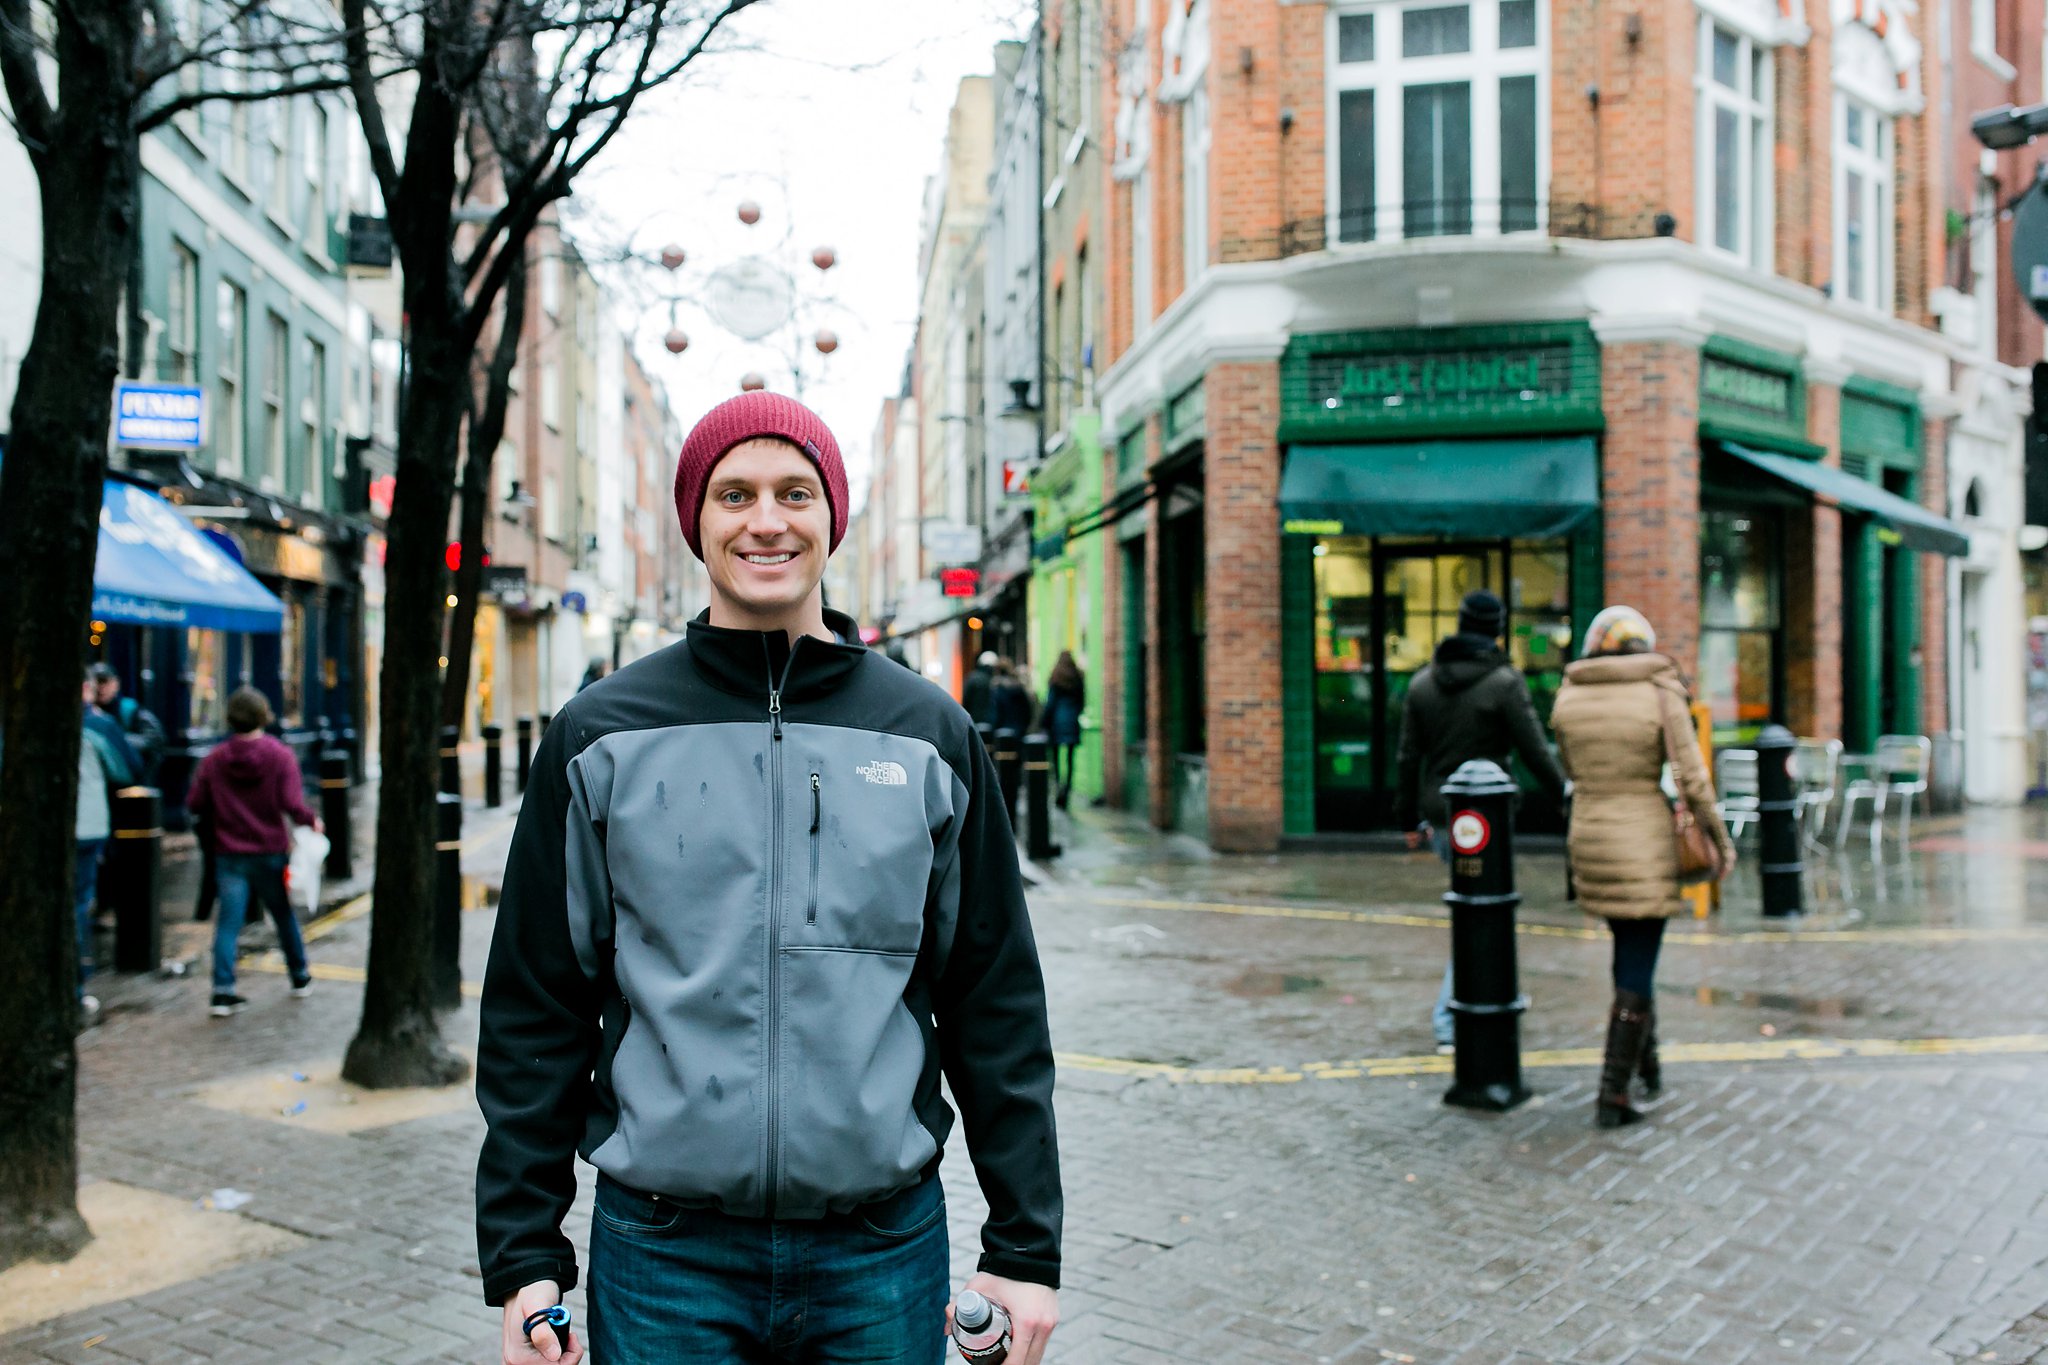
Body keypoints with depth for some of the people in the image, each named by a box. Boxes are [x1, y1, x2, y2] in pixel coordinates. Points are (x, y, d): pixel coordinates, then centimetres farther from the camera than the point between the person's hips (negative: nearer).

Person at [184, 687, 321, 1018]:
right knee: (284, 916, 16)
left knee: (228, 923, 2)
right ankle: (300, 978, 29)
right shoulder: (280, 755, -9)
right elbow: (292, 804, -16)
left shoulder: (214, 759, -3)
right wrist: (312, 821, 1)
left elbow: (195, 802, -1)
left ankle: (222, 991, -7)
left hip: (229, 854, 1)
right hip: (271, 852, -1)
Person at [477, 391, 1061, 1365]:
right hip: (663, 1257, -1)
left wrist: (1025, 1247, 3)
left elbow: (997, 1005, 4)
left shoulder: (930, 736, 2)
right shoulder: (601, 736, 0)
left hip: (884, 1256, 1)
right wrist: (523, 1256, 0)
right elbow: (536, 1011, 3)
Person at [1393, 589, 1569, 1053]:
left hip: (1439, 815, 6)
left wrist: (1409, 818, 15)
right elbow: (1533, 750, -10)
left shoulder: (1423, 681, 5)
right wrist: (1565, 794, 6)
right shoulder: (1505, 682, -12)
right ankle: (1449, 1019, 0)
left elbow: (1408, 756, 8)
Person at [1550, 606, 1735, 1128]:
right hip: (1645, 841, -4)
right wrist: (1720, 838, 0)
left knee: (1630, 952, 24)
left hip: (1589, 837, 4)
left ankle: (1647, 1061, 36)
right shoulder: (1660, 695, -10)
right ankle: (1612, 1096, 1)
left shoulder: (1567, 697, 0)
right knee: (1636, 972, 1)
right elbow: (1692, 778, -10)